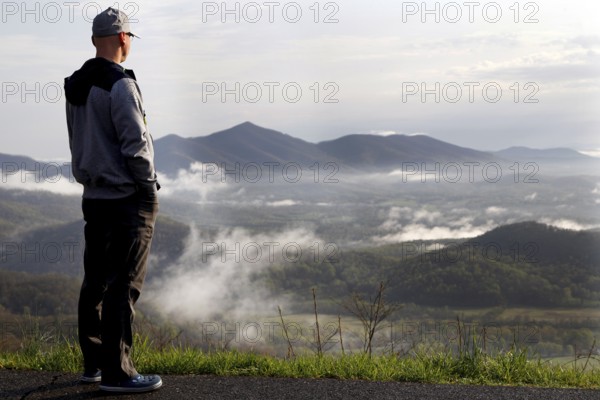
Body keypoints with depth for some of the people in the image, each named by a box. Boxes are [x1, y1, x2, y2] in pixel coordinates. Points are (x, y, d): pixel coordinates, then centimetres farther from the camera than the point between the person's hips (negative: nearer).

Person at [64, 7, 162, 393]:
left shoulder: (75, 86, 11)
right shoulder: (121, 85, -16)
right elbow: (136, 144, -18)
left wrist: (90, 177, 17)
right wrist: (150, 188, -8)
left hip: (94, 197, 9)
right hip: (128, 199, -9)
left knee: (96, 281, 13)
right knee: (125, 285, -5)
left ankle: (93, 363, 22)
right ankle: (116, 372, -2)